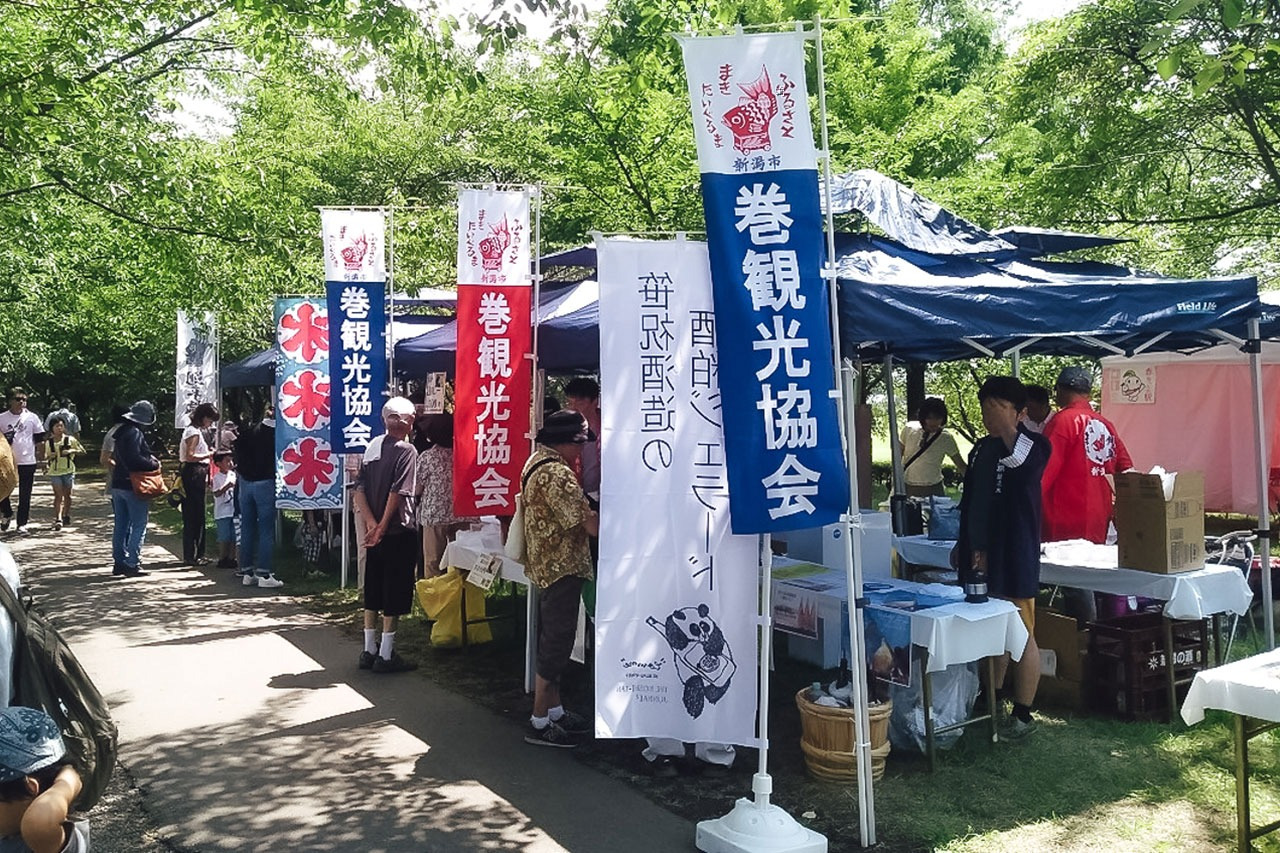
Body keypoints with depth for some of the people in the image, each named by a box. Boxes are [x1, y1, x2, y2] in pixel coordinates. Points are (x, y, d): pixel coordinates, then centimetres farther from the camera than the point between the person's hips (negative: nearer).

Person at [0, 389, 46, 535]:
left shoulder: (32, 417, 0)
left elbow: (40, 440, 4)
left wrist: (41, 460, 2)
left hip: (28, 462, -1)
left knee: (25, 496, 3)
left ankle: (22, 523, 10)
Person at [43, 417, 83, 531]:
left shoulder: (70, 439, -2)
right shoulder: (48, 442, 1)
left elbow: (82, 451, 4)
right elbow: (46, 456, 12)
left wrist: (72, 451, -13)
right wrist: (49, 456, -11)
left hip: (68, 471, 0)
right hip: (54, 472, 0)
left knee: (67, 495, 9)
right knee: (58, 495, -8)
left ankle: (66, 515, 27)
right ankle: (58, 518, -11)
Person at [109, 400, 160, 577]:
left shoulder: (122, 431, 14)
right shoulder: (135, 433, -16)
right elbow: (135, 460, -24)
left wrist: (149, 459, 11)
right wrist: (154, 464, -10)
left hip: (118, 484, 9)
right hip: (133, 486, -9)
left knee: (121, 526, 15)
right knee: (139, 526, -4)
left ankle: (119, 562, 21)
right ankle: (132, 564, -6)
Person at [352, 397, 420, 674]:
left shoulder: (372, 446, 8)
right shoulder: (406, 450, -12)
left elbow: (359, 489, 2)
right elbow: (398, 492, -19)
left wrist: (372, 523, -5)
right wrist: (382, 527, -14)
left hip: (374, 531, 7)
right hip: (399, 531, -7)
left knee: (373, 591, 13)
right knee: (395, 592, 0)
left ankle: (369, 651, 21)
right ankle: (386, 655, 3)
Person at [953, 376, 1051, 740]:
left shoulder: (1032, 444, -8)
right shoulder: (981, 448, 14)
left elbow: (1025, 468, -34)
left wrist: (1007, 428, -33)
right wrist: (963, 544, 22)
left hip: (1014, 556, -8)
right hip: (981, 555, 8)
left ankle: (1023, 714, 9)